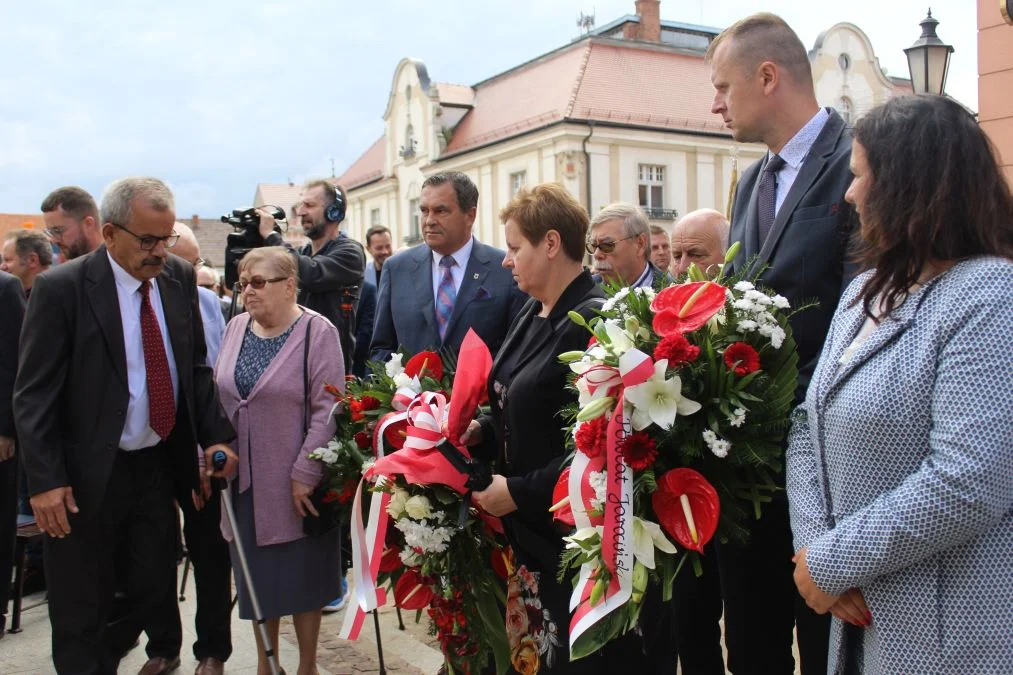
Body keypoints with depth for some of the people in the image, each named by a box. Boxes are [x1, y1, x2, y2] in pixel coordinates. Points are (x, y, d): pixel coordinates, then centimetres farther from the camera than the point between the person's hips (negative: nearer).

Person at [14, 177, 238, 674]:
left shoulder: (180, 277, 2)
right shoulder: (60, 288, -13)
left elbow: (196, 366, 8)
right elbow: (33, 393, -12)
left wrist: (216, 437, -1)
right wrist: (45, 481, -16)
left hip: (159, 464, 5)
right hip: (88, 475, -5)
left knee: (152, 587, 14)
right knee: (81, 609, 9)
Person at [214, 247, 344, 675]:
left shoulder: (317, 332, -11)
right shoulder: (236, 328, 6)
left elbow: (327, 410, -15)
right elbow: (216, 397, 10)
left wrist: (305, 473, -18)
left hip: (295, 480, -5)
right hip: (243, 478, 5)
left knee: (301, 574, 8)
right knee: (256, 574, 14)